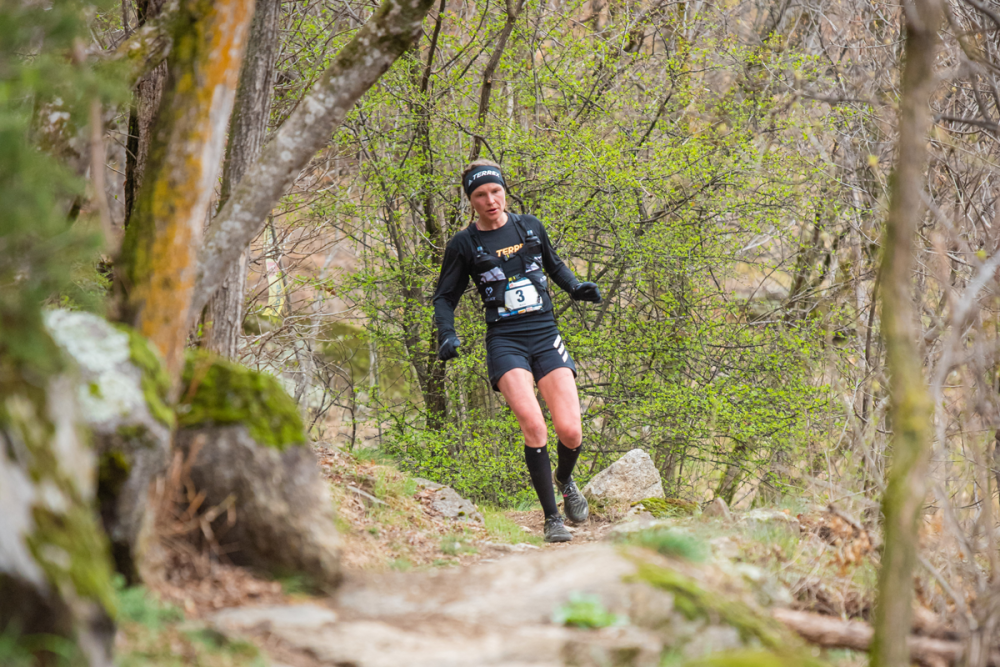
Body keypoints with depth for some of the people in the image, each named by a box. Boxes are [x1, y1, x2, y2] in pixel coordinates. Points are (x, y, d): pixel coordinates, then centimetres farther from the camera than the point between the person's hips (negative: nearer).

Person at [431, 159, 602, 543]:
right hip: (505, 342, -2)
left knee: (570, 432, -9)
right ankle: (552, 518, -9)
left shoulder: (530, 227, 8)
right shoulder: (463, 245, 1)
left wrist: (576, 287, 6)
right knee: (533, 425, -23)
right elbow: (445, 297, 9)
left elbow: (553, 265, 25)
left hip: (545, 336, 2)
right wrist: (447, 336, -8)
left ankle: (565, 480, 27)